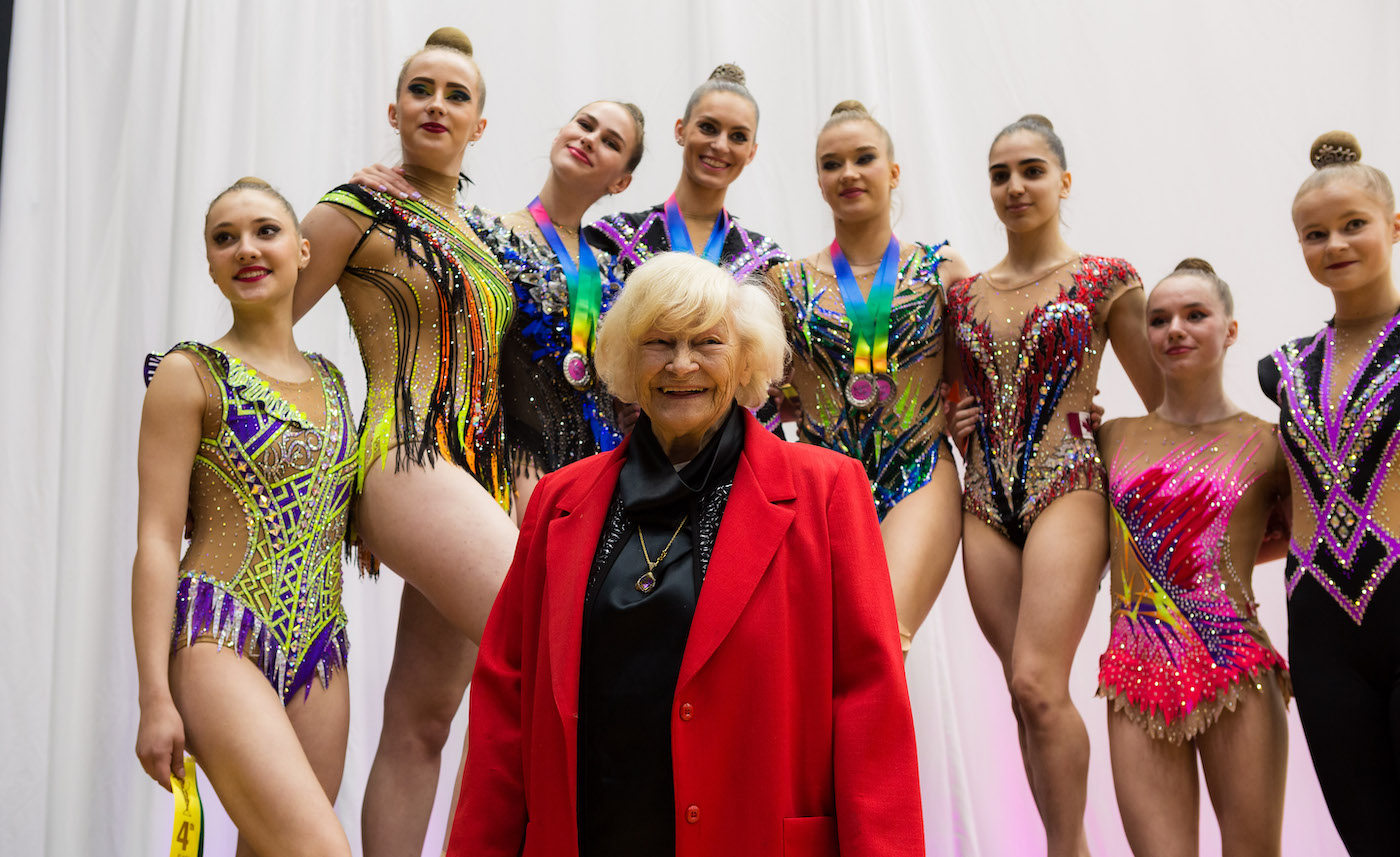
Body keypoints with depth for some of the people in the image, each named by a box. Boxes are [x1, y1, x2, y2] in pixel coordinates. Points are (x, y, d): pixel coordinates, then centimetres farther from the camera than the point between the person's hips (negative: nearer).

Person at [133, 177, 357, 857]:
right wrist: (154, 695, -12)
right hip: (221, 640, -6)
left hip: (319, 647, 6)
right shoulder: (190, 374, -2)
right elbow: (157, 539, -6)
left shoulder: (331, 380, 15)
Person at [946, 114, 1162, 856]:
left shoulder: (1106, 281, 1)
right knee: (1029, 694, 7)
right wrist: (959, 424, 6)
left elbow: (1164, 401, 7)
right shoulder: (962, 293, 12)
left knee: (1037, 684, -17)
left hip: (1067, 487, -4)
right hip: (985, 498, 5)